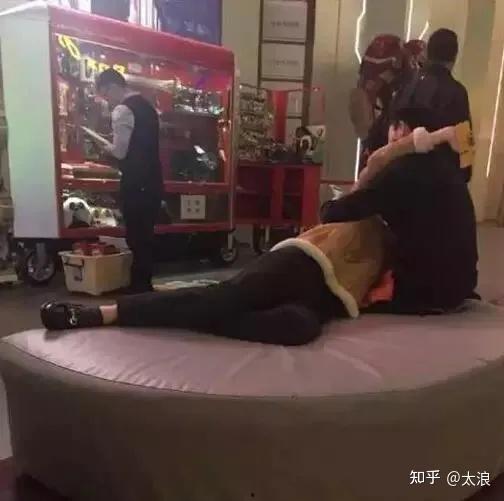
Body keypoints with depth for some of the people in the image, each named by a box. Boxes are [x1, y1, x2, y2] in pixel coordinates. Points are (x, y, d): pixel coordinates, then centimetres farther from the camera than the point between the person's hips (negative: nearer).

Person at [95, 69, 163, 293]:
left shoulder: (122, 110, -12)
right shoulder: (146, 105, 16)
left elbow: (120, 152, -14)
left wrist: (108, 148, 6)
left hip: (136, 184, -9)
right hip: (152, 181, 9)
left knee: (136, 237, -1)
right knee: (145, 236, 14)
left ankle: (139, 288, 8)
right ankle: (144, 285, 24)